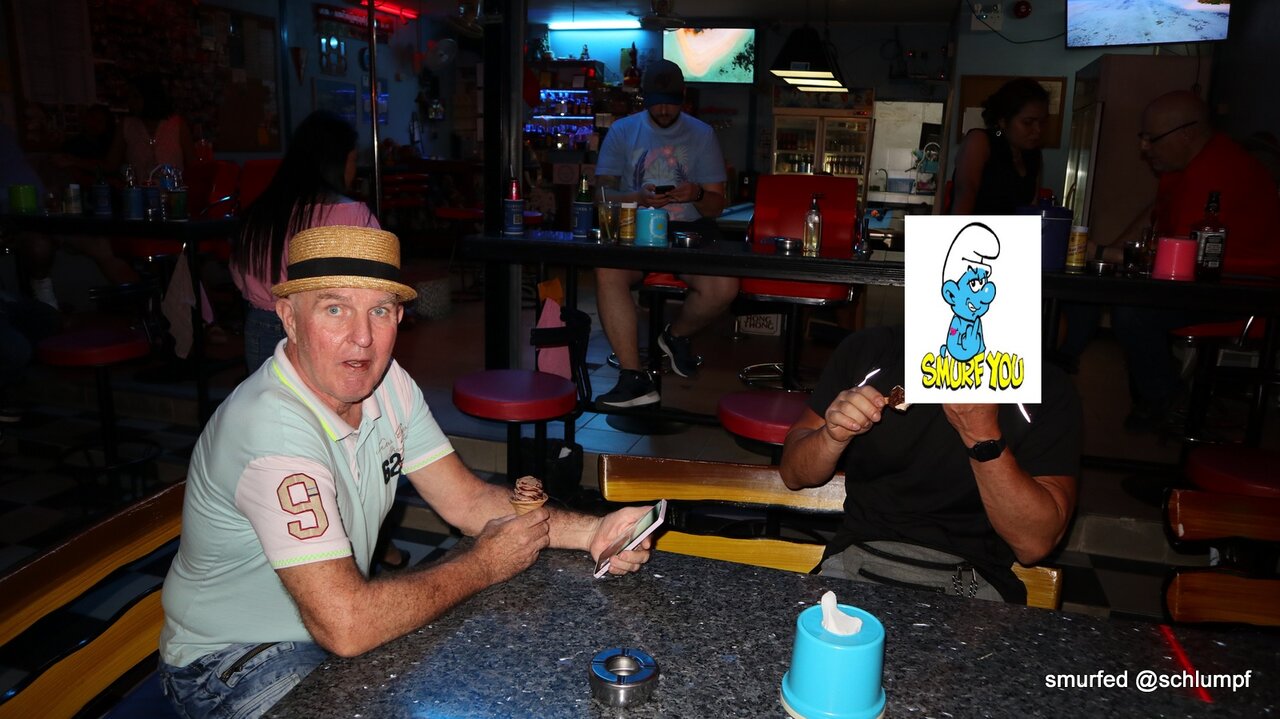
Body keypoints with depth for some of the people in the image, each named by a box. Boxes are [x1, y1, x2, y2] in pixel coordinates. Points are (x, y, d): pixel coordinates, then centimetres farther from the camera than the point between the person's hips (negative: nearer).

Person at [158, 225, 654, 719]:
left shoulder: (387, 383, -6)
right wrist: (485, 564, -22)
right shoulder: (274, 425, -32)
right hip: (234, 663, -7)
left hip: (331, 622, 7)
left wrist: (591, 532, -16)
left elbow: (469, 501, -1)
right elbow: (345, 625, -35)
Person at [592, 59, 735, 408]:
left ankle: (677, 334, 6)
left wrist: (697, 195, -16)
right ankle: (634, 379, -29)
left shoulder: (702, 134, 11)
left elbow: (716, 205, 9)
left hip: (689, 231, 1)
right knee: (608, 272, -35)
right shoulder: (622, 131, 11)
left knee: (724, 287, -29)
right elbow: (603, 192, 2)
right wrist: (638, 198, -19)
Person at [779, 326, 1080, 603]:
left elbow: (1035, 543, -9)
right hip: (858, 562, 1)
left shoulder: (1047, 389, -3)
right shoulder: (867, 351, 2)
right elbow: (794, 475, 6)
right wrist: (833, 436, -16)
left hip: (976, 582, -1)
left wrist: (983, 435, -21)